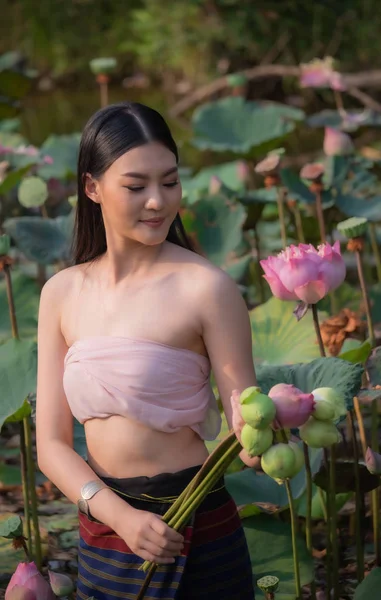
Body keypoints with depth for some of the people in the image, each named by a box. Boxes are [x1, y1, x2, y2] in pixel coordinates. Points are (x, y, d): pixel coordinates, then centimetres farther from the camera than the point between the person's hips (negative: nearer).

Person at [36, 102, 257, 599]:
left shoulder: (205, 287, -13)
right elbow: (52, 444, -1)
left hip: (194, 531, -4)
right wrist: (120, 516, -17)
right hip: (102, 534, 4)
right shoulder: (63, 294, 1)